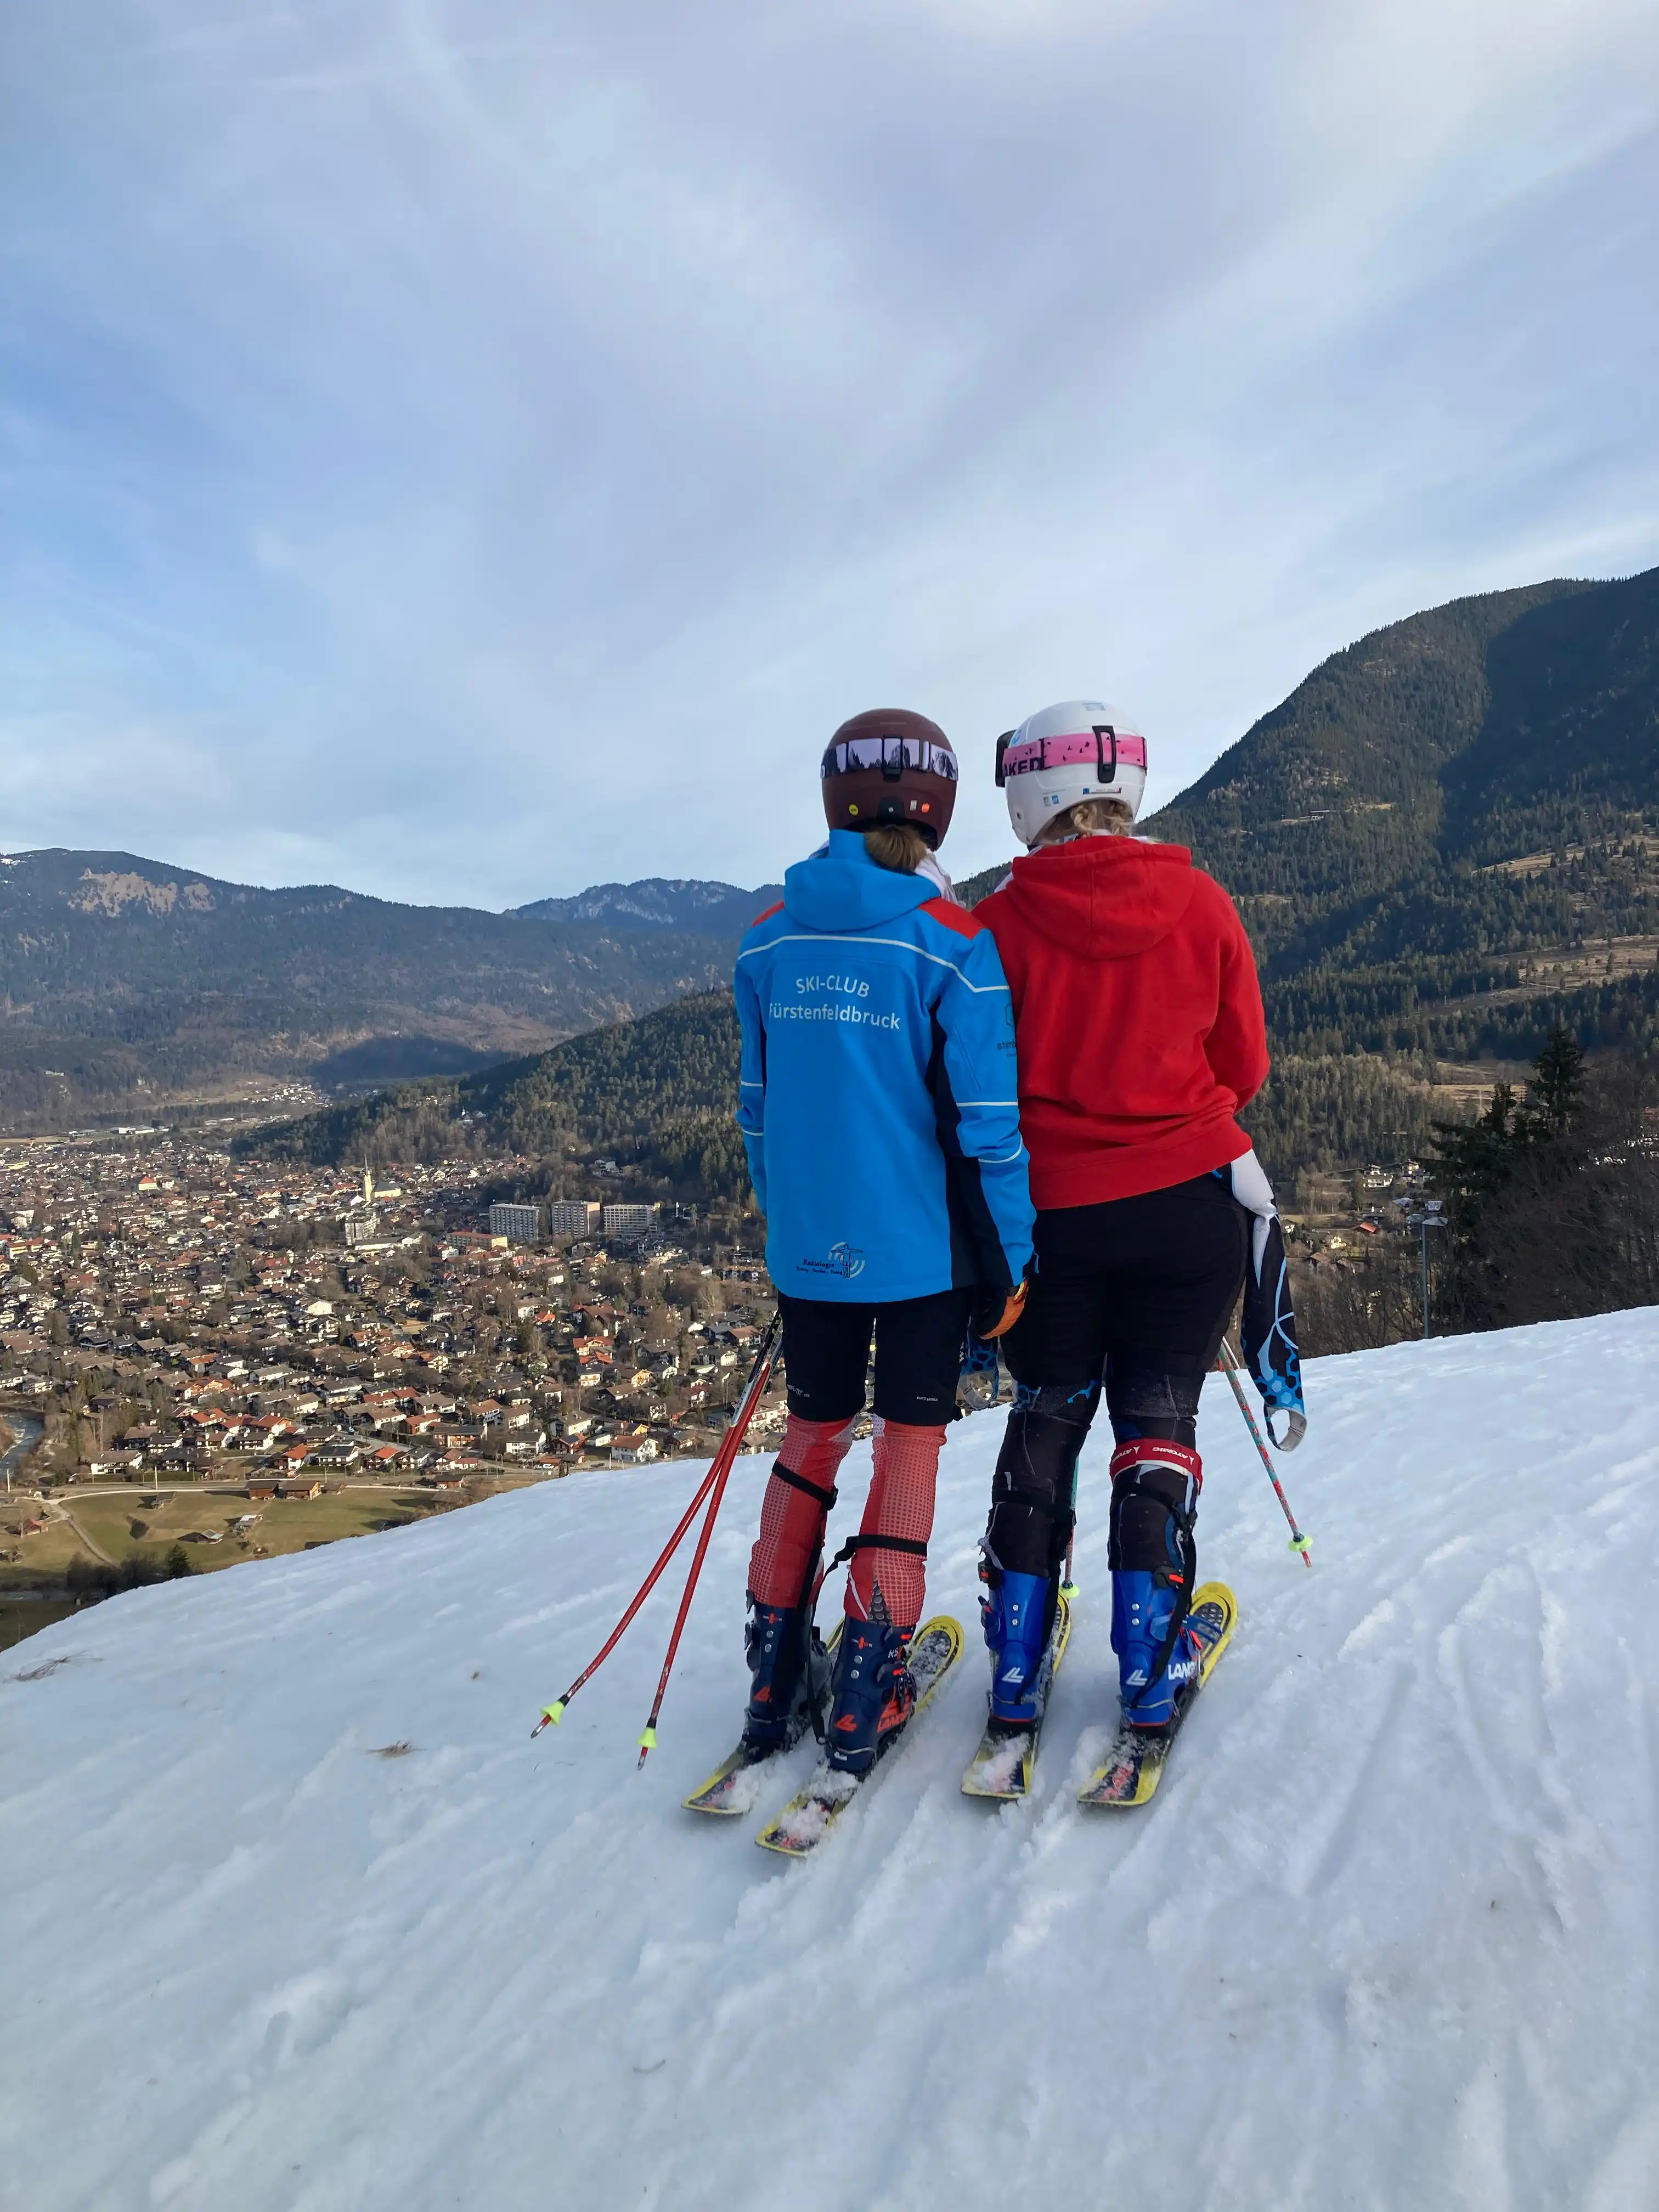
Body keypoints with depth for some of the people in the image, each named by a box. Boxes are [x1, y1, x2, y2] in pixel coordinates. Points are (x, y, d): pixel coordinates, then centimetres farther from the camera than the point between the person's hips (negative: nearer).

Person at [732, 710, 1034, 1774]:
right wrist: (1009, 1258, -4)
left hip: (808, 1247, 4)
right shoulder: (953, 940, -11)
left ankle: (777, 1675, 23)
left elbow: (757, 1107, 9)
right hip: (920, 1246, -4)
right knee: (910, 1440, 10)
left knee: (813, 1434, 18)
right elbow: (985, 1119, -12)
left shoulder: (770, 938, 3)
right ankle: (866, 1696, 13)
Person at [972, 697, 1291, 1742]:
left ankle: (1017, 1665, 20)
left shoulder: (1004, 920, -8)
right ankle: (1153, 1663, 14)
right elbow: (1245, 1065, 5)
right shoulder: (1202, 903, -4)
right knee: (1159, 1422, 12)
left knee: (1045, 1423, 15)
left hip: (1052, 1211, 0)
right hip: (1192, 1204, 0)